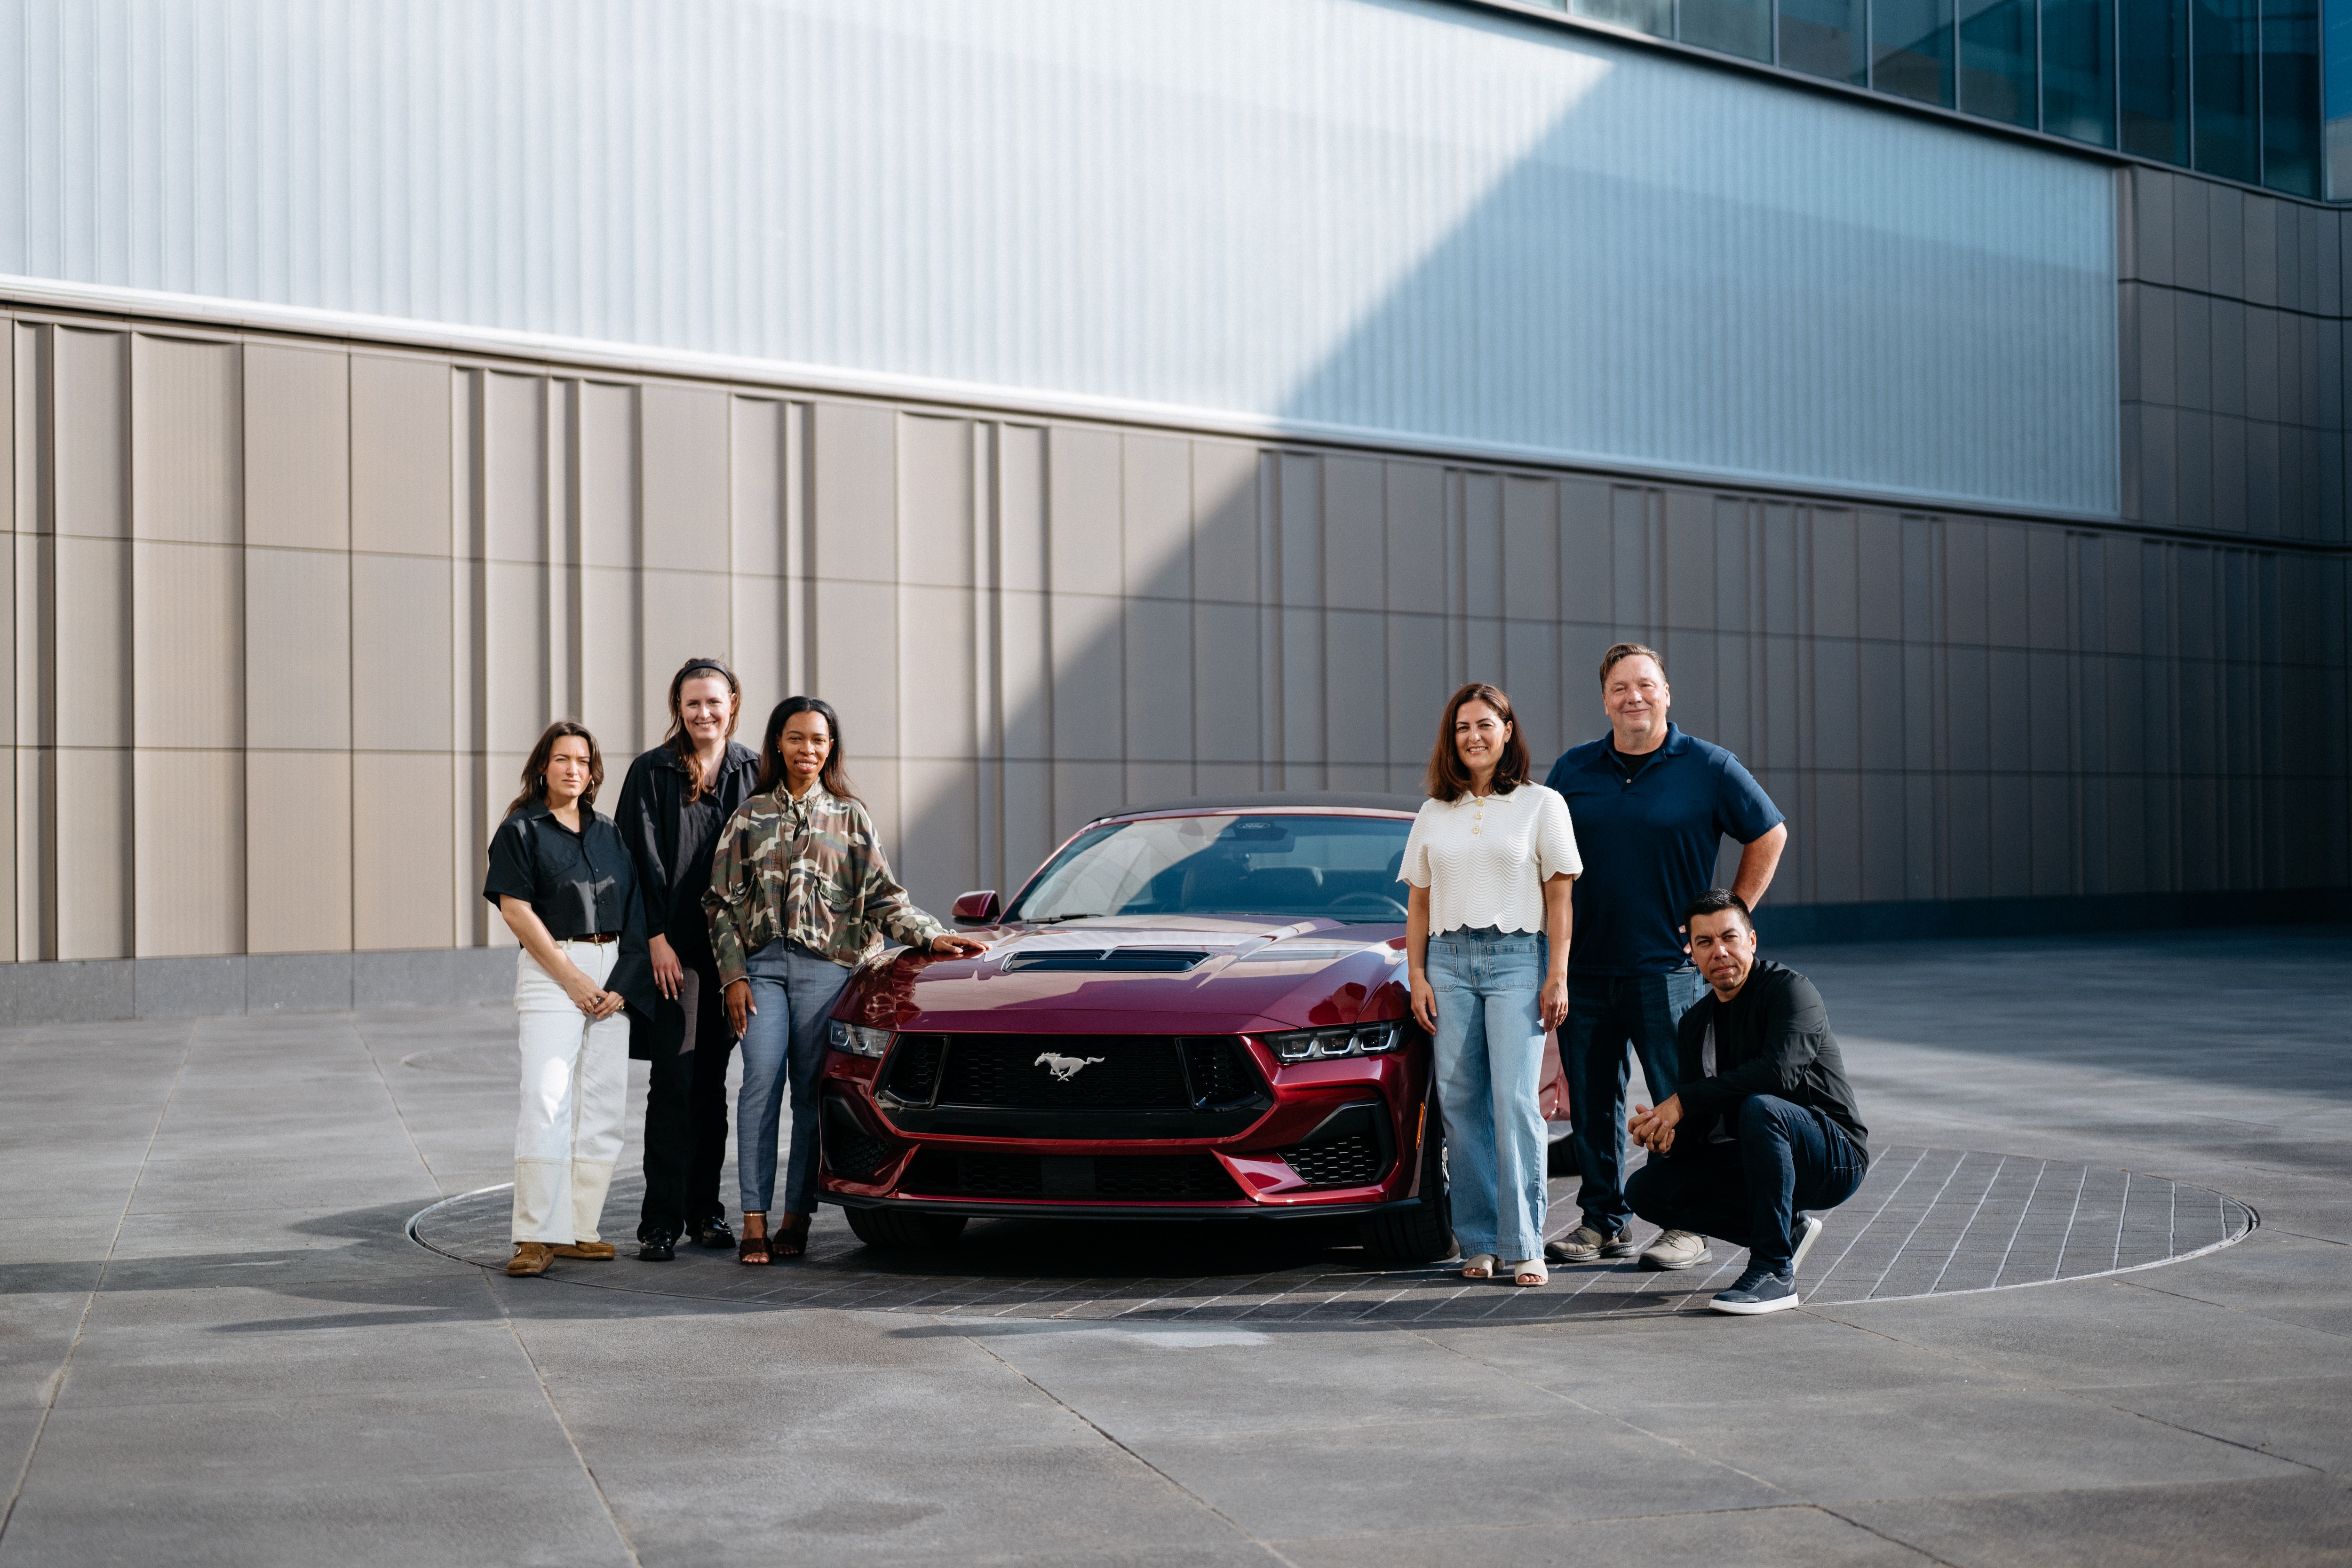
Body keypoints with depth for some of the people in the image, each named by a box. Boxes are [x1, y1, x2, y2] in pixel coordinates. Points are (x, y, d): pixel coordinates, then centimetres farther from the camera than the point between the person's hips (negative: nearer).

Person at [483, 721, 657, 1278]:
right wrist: (572, 977, -12)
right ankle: (537, 1237, -11)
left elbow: (633, 913, 13)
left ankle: (578, 1230, 7)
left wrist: (622, 983, -1)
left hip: (612, 976, 5)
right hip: (550, 970, -5)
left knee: (601, 1106, 2)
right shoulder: (520, 830, 1)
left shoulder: (609, 834, 16)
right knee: (547, 1099, -13)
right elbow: (516, 910, -7)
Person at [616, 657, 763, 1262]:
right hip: (671, 947, -3)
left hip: (730, 947, 3)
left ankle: (705, 1209, 17)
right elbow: (641, 861, -4)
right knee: (673, 1083, -6)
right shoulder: (652, 772, -1)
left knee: (711, 1081, 10)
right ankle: (661, 1219, -2)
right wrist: (657, 938, -12)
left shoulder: (753, 772, 9)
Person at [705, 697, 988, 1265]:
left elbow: (882, 895, 8)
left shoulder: (850, 817, 12)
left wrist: (931, 936, -7)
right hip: (761, 965, 0)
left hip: (825, 966, 0)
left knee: (812, 1091, -2)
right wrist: (734, 975, 0)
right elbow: (721, 902, 10)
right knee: (761, 1082, -11)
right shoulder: (749, 816, 13)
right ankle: (755, 1220, -9)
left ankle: (798, 1217, 5)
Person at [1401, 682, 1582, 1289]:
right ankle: (1479, 1243, 6)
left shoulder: (1541, 805, 5)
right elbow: (1418, 902, 15)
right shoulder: (1434, 813, 15)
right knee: (1460, 1102, 0)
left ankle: (1525, 1246, -6)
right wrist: (1417, 976, 6)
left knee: (1515, 1101, -10)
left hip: (1517, 959, -3)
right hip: (1449, 961, 3)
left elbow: (1559, 898, 2)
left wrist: (1557, 977, -5)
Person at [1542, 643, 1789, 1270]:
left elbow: (1769, 835, 7)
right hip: (1583, 968, 3)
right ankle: (1604, 1220, 19)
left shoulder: (1709, 767, 0)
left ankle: (1686, 1223, 11)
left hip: (1667, 969, -3)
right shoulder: (1572, 770, 8)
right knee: (1591, 1102, 8)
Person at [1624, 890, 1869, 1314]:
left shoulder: (1789, 989, -14)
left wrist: (1682, 1101, -28)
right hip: (1757, 1163, 7)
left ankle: (1774, 1271, -27)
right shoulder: (1696, 1024, 7)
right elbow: (1699, 1125, 5)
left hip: (1835, 1157, -7)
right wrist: (1664, 1134, -20)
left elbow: (1780, 1070, -32)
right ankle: (1788, 1229, 4)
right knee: (1645, 1190, -4)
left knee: (1760, 1108, -37)